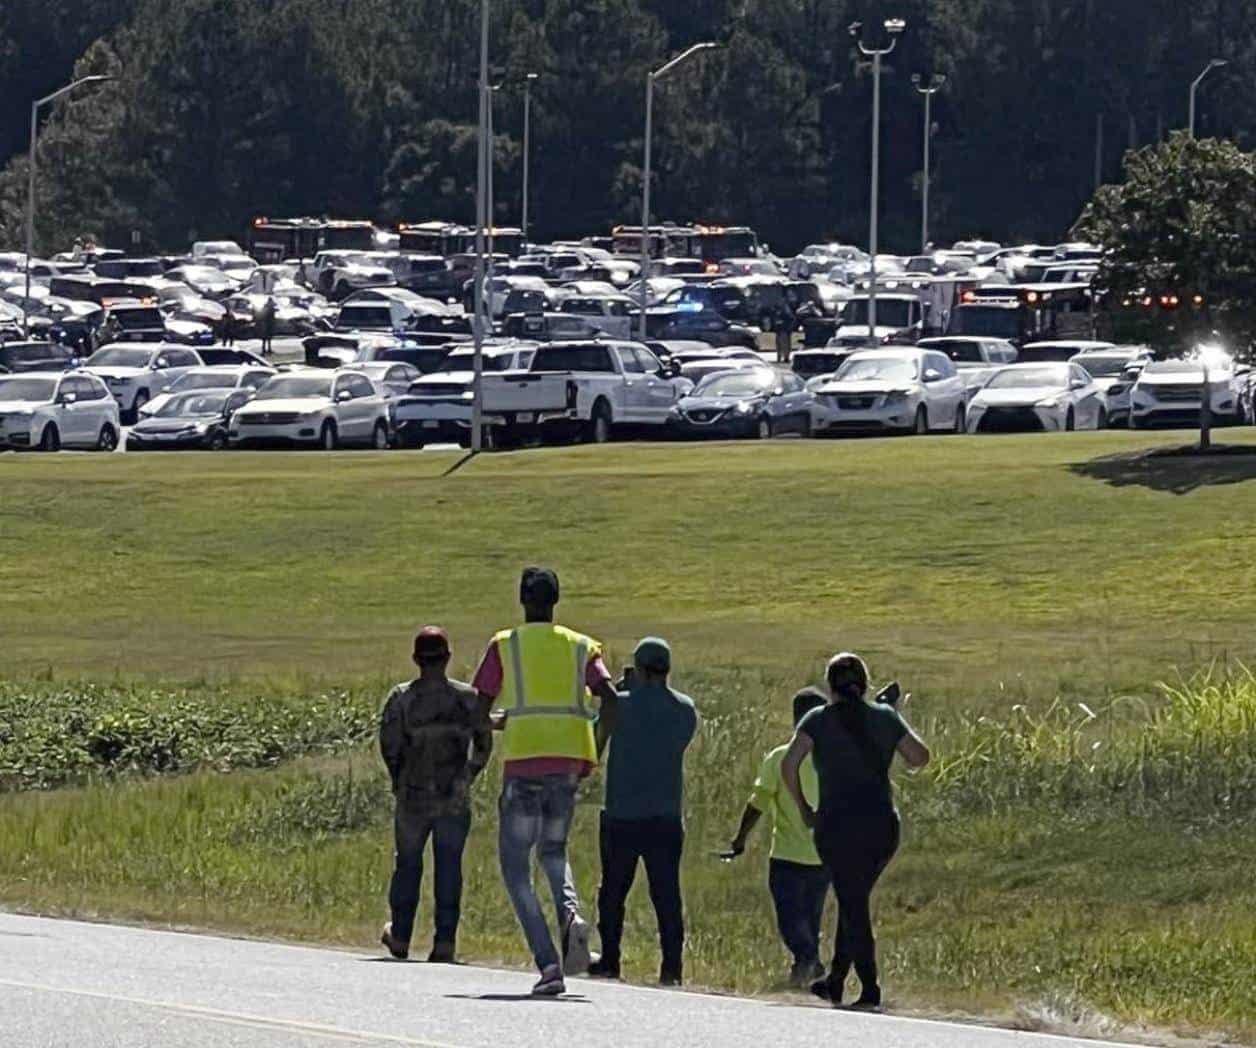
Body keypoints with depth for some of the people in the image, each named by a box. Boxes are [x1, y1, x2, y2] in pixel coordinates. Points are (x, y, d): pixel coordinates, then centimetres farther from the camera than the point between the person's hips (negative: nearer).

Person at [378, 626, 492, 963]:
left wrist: (400, 781, 9)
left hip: (413, 796, 0)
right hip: (456, 797, 0)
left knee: (408, 864, 14)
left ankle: (400, 937, 24)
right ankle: (445, 942, -1)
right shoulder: (467, 697, -2)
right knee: (449, 868, 4)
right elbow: (484, 743, 4)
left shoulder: (401, 698, -6)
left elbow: (389, 746, -8)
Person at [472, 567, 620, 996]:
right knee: (552, 851, 25)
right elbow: (610, 699, -2)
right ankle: (570, 912, -9)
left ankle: (548, 964, -11)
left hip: (523, 762, -3)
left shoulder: (504, 646, 5)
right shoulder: (581, 647, 11)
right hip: (570, 762, 3)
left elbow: (478, 712, 1)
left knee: (515, 867, 5)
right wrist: (595, 754, 8)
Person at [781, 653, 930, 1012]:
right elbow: (919, 757, 11)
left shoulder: (820, 720, -2)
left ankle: (870, 992, -8)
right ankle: (835, 982, 26)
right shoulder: (885, 717, 5)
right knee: (854, 901, 19)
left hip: (837, 825, -3)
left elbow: (789, 764, -12)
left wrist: (803, 808, 0)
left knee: (853, 905, 0)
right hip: (883, 826, 3)